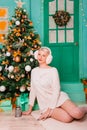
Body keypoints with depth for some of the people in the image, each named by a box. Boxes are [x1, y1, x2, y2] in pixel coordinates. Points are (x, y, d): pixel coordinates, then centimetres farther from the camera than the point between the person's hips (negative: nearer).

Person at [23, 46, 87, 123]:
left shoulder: (53, 70, -6)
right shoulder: (34, 71, 8)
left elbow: (56, 91, -10)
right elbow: (33, 90, 13)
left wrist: (49, 110, -15)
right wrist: (30, 110, 13)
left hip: (58, 98, -2)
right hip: (45, 104, 2)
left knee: (77, 114, -27)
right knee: (67, 118, -27)